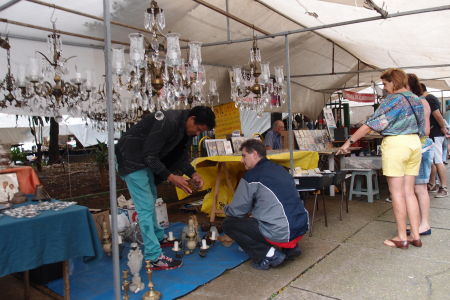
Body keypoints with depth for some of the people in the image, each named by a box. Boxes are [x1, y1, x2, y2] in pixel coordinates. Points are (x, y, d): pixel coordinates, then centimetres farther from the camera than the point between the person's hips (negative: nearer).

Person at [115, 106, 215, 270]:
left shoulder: (185, 128, -1)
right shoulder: (168, 122, -30)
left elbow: (180, 154, 8)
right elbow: (149, 155, -28)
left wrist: (193, 174, -5)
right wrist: (170, 177, -30)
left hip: (146, 159, 10)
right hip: (132, 158, -10)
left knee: (151, 199, 21)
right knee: (146, 206, -11)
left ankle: (158, 237, 39)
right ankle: (155, 258, -8)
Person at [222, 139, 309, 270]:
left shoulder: (251, 177, -9)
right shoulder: (281, 169, 13)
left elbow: (237, 211, -1)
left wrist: (226, 209, 21)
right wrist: (252, 210, 31)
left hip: (281, 234, -8)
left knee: (228, 223, 5)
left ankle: (268, 255, -4)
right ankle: (291, 247, 19)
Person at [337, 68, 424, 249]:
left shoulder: (393, 100, -10)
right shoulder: (416, 100, 15)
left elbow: (371, 124, -15)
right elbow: (421, 128, 20)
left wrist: (349, 142, -14)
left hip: (395, 144, -8)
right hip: (415, 144, 8)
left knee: (397, 192, -1)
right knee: (409, 192, 11)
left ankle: (402, 238, 4)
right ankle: (415, 236, 13)